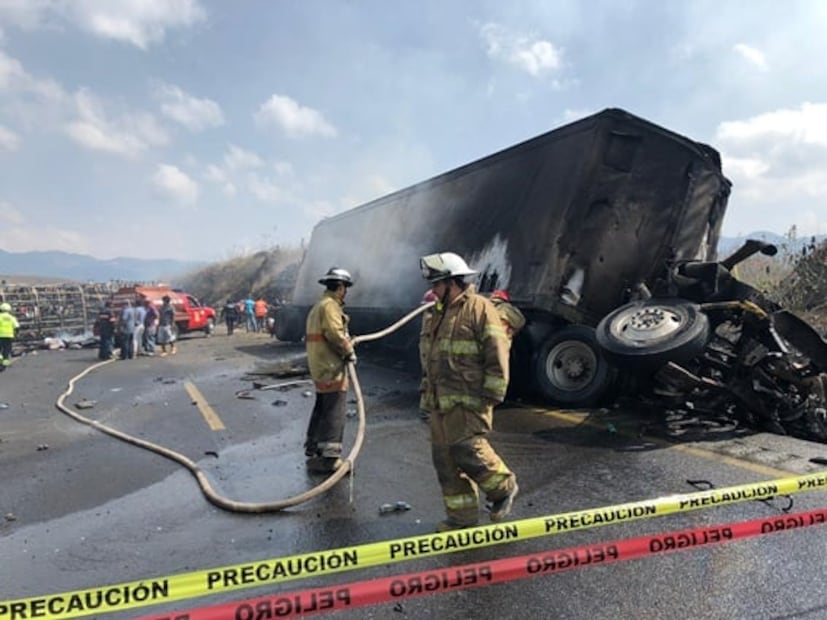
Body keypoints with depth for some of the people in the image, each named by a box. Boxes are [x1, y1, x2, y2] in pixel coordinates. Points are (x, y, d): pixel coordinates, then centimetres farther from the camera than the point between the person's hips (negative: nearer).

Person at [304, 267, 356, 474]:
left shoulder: (318, 306, 19)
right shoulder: (330, 305, -14)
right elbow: (335, 334, -24)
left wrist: (347, 341, 14)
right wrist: (350, 351, -10)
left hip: (319, 368, 10)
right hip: (331, 369, -10)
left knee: (322, 409, 19)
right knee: (334, 413, -7)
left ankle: (313, 449, 30)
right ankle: (329, 457, -5)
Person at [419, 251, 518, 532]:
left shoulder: (480, 308, -7)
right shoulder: (441, 314, 21)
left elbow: (497, 354, -14)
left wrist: (492, 395, -16)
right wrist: (429, 395, 23)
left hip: (469, 401, -9)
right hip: (442, 402, 9)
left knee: (467, 449, -15)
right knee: (445, 458, 8)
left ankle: (503, 487, 12)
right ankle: (462, 515, 20)